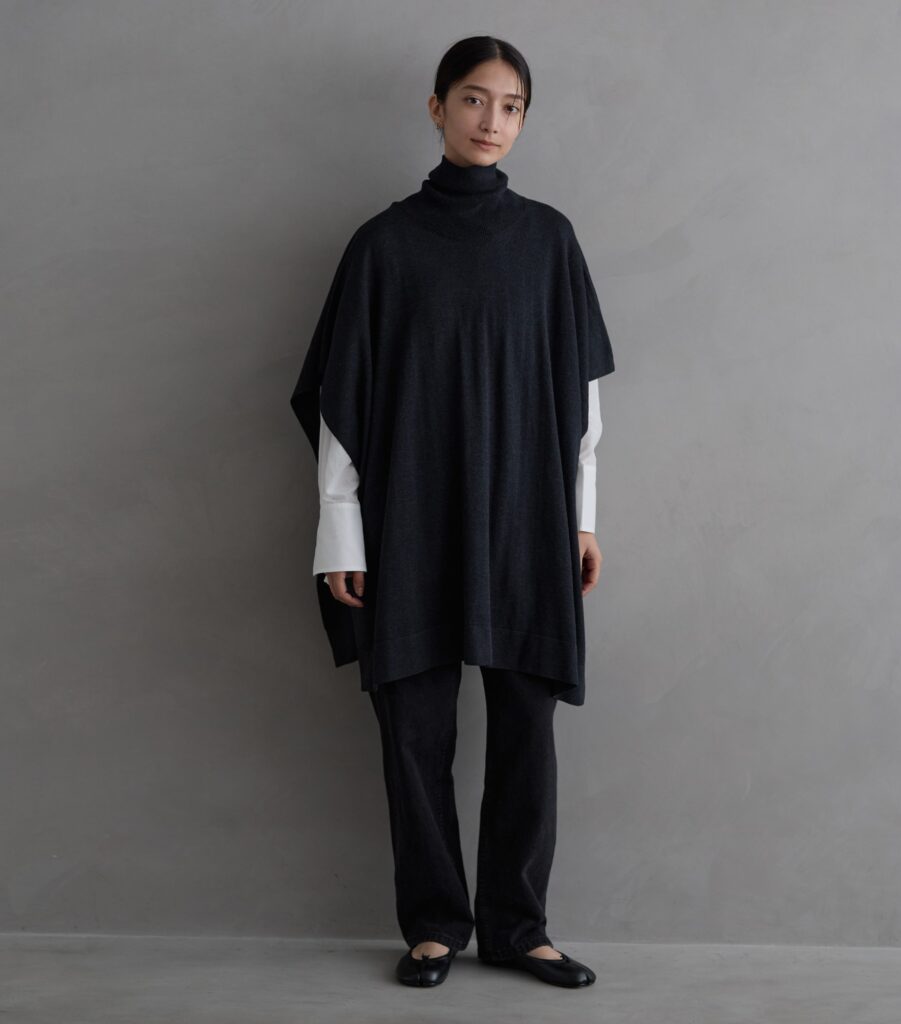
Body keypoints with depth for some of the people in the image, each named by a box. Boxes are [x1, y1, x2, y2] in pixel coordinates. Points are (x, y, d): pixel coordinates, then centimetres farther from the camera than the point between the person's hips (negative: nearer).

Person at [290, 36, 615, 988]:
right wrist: (341, 535, -4)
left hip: (526, 521, 1)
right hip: (412, 524, -1)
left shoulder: (547, 237, 6)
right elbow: (340, 394, 0)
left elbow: (578, 384, 9)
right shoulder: (384, 242, 1)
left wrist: (582, 517, 6)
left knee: (526, 725, 3)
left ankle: (516, 925, 17)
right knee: (415, 728, 4)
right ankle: (434, 923, 19)